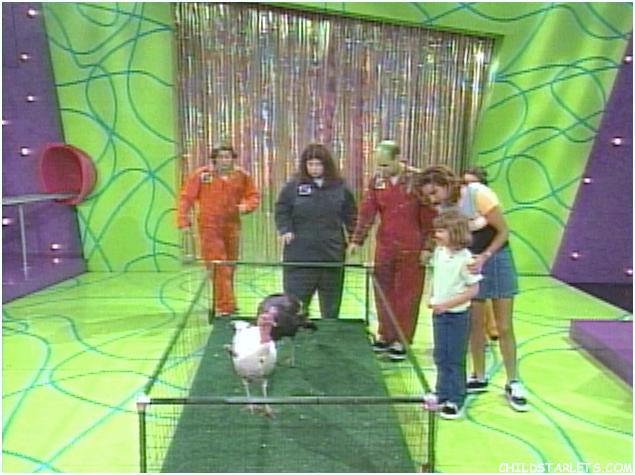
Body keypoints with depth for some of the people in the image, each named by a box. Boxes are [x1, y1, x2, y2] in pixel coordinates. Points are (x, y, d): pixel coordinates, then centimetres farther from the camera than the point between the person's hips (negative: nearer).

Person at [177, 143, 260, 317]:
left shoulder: (242, 176, 2)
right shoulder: (201, 175, -6)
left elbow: (254, 195, 11)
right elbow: (186, 197, -2)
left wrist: (246, 206, -10)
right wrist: (183, 220, -9)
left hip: (232, 226, 4)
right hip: (209, 227, -4)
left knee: (229, 268, 13)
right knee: (218, 267, -8)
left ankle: (219, 303, 30)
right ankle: (225, 305, -2)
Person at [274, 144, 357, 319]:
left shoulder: (340, 187, 4)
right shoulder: (293, 186, -1)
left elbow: (350, 214, 12)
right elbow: (281, 211, 4)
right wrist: (285, 230, -10)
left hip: (332, 254, 2)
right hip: (299, 254, -2)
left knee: (331, 304, 14)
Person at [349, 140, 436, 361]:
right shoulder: (376, 181, 2)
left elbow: (429, 216, -6)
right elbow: (366, 212, 0)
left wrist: (428, 247, -7)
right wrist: (357, 240, -8)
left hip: (411, 249, -4)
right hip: (384, 247, 4)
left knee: (407, 296, 5)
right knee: (383, 293, 11)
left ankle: (401, 341, 17)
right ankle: (384, 335, 26)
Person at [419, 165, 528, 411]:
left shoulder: (479, 194, -21)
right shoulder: (444, 206, -5)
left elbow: (503, 231, -16)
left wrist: (484, 257, -25)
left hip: (496, 258, -4)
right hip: (469, 262, 4)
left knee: (504, 327, 1)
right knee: (474, 324, 8)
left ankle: (513, 384, 13)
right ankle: (479, 378, 23)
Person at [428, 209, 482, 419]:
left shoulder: (465, 259, -20)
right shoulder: (438, 252, 1)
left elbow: (473, 290, -19)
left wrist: (446, 304, -22)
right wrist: (432, 298, 6)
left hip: (457, 316, -7)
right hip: (439, 314, 7)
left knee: (455, 360, 5)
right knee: (440, 357, 16)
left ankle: (456, 401, 18)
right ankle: (442, 396, 30)